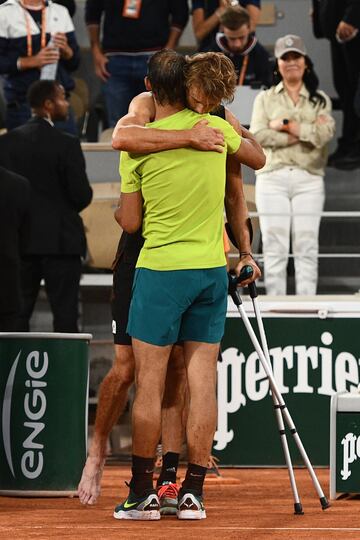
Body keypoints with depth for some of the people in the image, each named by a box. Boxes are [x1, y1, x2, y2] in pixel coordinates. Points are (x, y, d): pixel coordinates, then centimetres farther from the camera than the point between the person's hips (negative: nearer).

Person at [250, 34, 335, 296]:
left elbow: (324, 134, -5)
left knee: (307, 245, -4)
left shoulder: (320, 100, 13)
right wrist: (305, 133, -6)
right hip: (272, 177, 0)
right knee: (274, 246, -4)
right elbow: (258, 135, -5)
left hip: (309, 178, 0)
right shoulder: (265, 99, 12)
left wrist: (286, 125, -6)